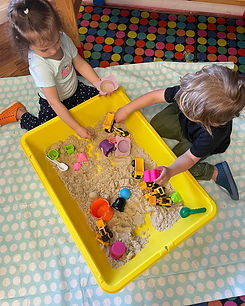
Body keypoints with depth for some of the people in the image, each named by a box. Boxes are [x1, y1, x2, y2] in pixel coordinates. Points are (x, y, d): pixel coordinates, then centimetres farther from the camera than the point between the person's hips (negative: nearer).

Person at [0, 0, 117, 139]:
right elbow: (55, 104, -34)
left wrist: (100, 84, -13)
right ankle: (20, 113, 16)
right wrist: (77, 128, -32)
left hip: (75, 89, 6)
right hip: (52, 102, -5)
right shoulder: (39, 66, -36)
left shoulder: (63, 39, -20)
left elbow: (80, 64, -3)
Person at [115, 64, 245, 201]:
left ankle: (216, 172, -1)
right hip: (182, 123, 5)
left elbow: (190, 157, -33)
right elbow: (155, 96, -26)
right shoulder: (190, 92, -37)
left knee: (172, 163, -10)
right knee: (155, 124, -4)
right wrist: (127, 109, -21)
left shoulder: (213, 134, -45)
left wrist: (171, 171, -53)